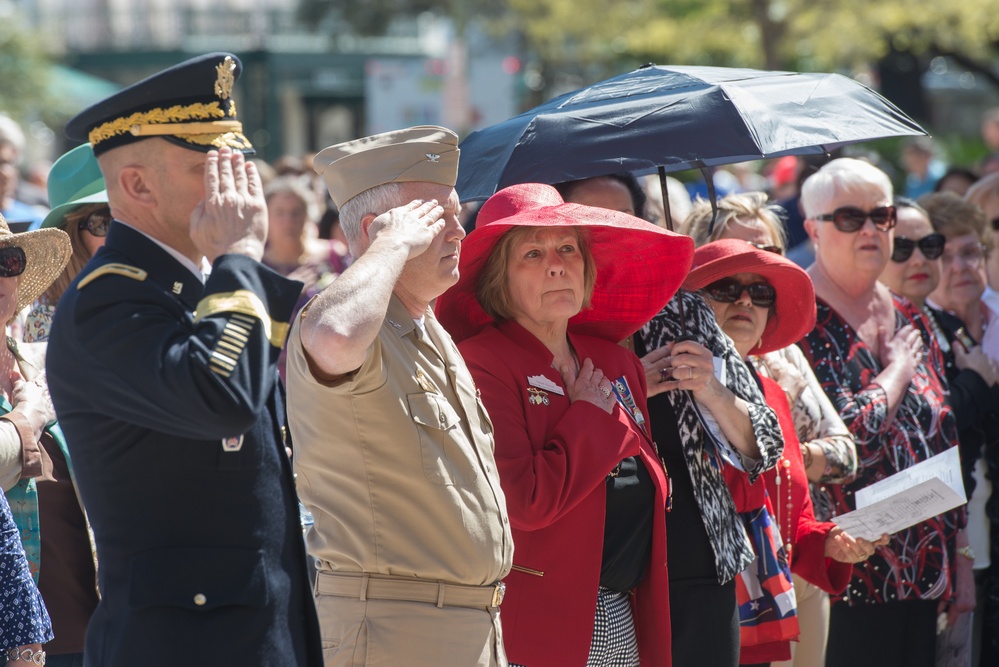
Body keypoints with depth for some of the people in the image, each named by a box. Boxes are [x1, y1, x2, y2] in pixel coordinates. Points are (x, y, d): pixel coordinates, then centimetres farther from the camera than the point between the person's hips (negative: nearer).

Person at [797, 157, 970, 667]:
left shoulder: (910, 319, 13)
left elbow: (945, 443, 16)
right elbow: (847, 439, -20)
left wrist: (961, 558, 13)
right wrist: (898, 368, -5)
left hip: (923, 568, 7)